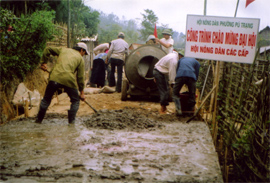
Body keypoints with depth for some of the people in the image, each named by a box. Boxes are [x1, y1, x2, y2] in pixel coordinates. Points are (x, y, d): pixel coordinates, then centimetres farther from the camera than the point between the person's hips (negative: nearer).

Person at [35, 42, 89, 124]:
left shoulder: (63, 50, 24)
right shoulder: (80, 59, 15)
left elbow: (47, 49, 20)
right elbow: (80, 77, 11)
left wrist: (43, 62, 26)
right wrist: (81, 91, 18)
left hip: (55, 77, 3)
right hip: (68, 80, -2)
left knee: (46, 99, 19)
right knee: (75, 101, 18)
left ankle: (39, 120, 24)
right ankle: (71, 121, 11)